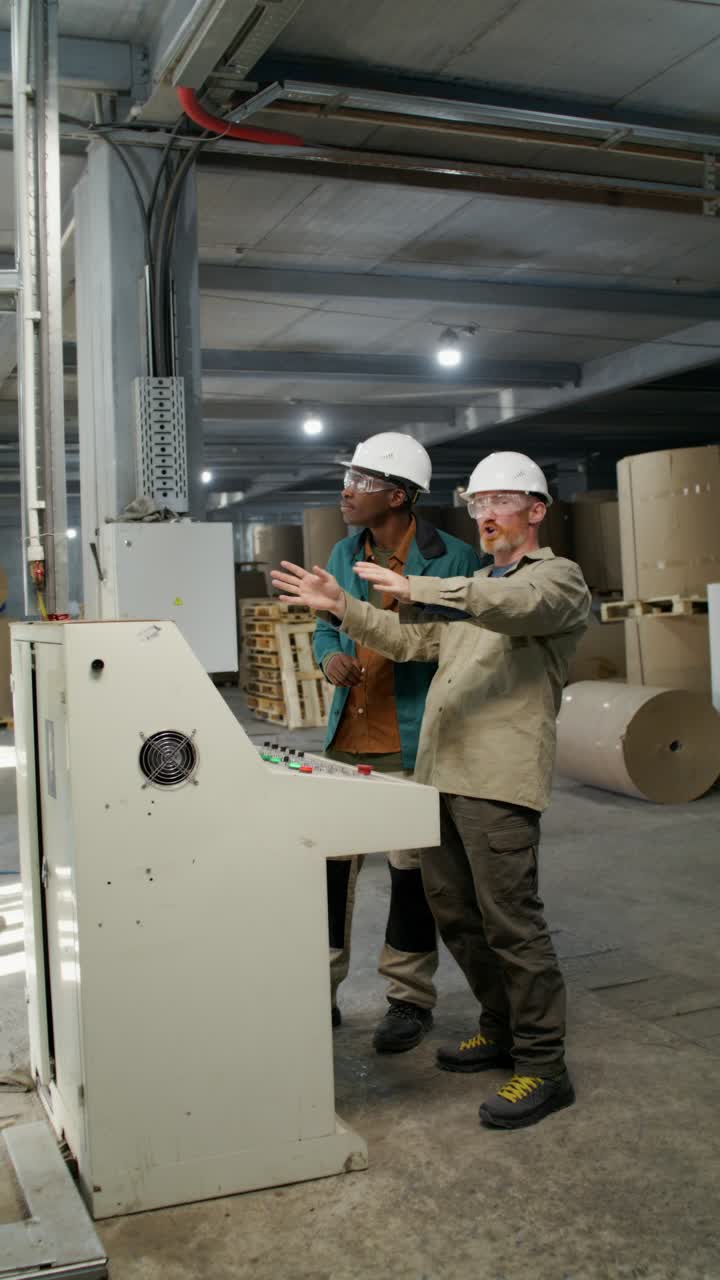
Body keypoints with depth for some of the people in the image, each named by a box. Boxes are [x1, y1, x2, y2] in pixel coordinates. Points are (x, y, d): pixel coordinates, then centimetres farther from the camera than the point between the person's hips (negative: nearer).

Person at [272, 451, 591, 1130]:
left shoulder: (557, 577, 0)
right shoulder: (471, 587, 27)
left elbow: (518, 605, -24)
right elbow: (409, 640, 23)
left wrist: (421, 589, -35)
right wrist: (342, 607, 11)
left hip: (499, 778, -8)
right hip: (441, 771, 9)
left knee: (509, 918, -7)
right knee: (452, 909, 14)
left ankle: (543, 1065, 5)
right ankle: (502, 1029, 31)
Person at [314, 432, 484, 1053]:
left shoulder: (454, 558, -9)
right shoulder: (344, 554, 9)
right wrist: (330, 656, -1)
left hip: (412, 743, -5)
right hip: (346, 739, 5)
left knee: (411, 870, 6)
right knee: (330, 861, 9)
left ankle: (410, 1000, 23)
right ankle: (320, 992, 25)